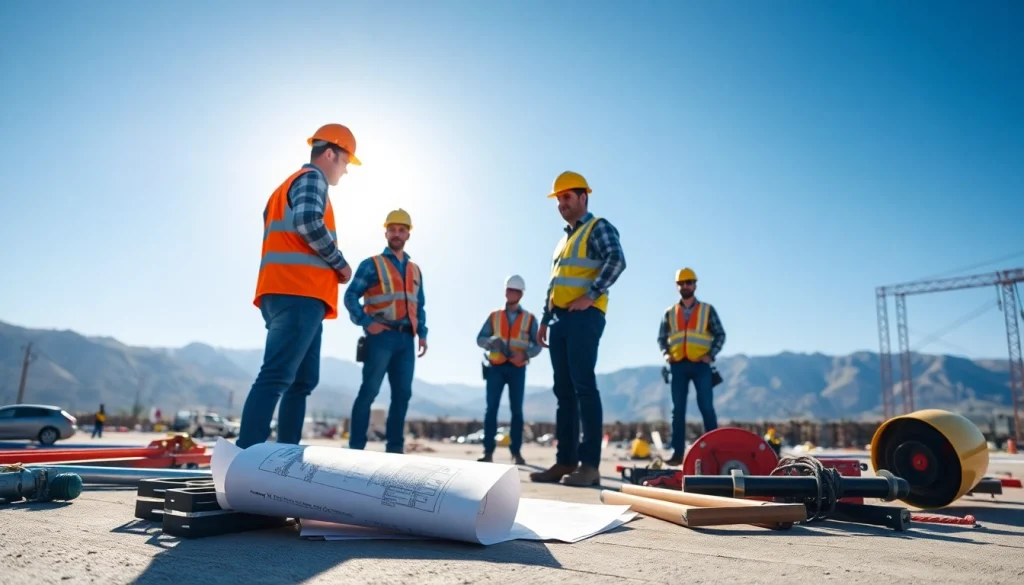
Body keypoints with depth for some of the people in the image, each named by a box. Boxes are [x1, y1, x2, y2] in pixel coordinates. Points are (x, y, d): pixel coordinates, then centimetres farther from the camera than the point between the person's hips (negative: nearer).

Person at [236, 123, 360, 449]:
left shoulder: (288, 185, 31)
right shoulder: (312, 178, 1)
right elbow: (308, 221, -19)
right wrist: (340, 263, -8)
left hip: (289, 294, 10)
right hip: (299, 294, -10)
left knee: (301, 381, 8)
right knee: (276, 377, -18)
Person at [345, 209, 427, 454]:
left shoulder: (415, 270, 19)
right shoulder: (372, 264, 3)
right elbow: (350, 296, -3)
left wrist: (422, 333, 9)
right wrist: (367, 322, -13)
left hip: (405, 339, 6)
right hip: (381, 336, -5)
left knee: (402, 393, 4)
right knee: (369, 390, -7)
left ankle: (395, 446, 12)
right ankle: (356, 446, -2)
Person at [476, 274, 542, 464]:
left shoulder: (530, 318, 5)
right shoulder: (494, 316, 9)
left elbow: (537, 345, 2)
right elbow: (480, 339, 5)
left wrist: (525, 354, -18)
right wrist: (492, 341, -17)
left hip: (517, 369, 0)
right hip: (496, 367, 1)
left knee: (517, 409, 2)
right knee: (491, 408, -5)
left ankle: (516, 451, 8)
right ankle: (488, 451, -2)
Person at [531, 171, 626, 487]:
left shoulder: (598, 227, 1)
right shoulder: (564, 240, 25)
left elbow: (617, 260, -18)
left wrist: (591, 295, -20)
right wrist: (545, 319, 19)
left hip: (584, 317, -8)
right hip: (560, 319, 8)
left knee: (583, 386, -13)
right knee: (564, 390, 5)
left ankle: (590, 464, -12)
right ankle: (565, 461, 9)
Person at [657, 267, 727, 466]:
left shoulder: (707, 310, 8)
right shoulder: (670, 313, 13)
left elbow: (720, 335, 6)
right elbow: (661, 337, 15)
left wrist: (711, 354, -8)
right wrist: (665, 353, -4)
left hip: (701, 364, -2)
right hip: (678, 365, 2)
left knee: (706, 407, -4)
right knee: (678, 409, 2)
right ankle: (678, 453, 5)